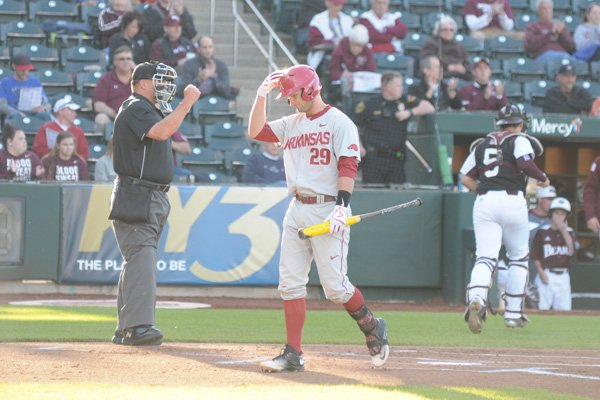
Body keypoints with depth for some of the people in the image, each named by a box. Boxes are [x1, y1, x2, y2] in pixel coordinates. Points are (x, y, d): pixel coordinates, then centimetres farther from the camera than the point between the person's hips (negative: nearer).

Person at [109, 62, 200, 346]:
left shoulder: (150, 109, 22)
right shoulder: (136, 108, -11)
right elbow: (161, 131, -27)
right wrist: (187, 102, -24)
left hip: (154, 198, 11)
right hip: (135, 197, -11)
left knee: (138, 261, 11)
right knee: (141, 258, -19)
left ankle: (126, 330, 14)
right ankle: (138, 325, -27)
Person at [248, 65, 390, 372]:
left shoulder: (339, 123, -6)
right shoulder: (292, 124, 15)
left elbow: (348, 167, -14)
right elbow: (256, 131, 10)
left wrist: (341, 207, -23)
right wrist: (262, 95, 3)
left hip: (327, 210, -7)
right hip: (297, 210, 7)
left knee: (335, 286, -8)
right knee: (290, 283, 1)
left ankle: (372, 328, 17)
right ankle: (293, 355, 3)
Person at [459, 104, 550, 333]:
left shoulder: (482, 144, 20)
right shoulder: (520, 140, 6)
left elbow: (465, 178, 15)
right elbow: (525, 163, -13)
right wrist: (542, 178, 3)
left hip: (483, 202, 3)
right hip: (512, 201, -3)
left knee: (485, 257, -6)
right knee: (519, 257, 15)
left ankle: (476, 299, -35)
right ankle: (513, 314, 14)